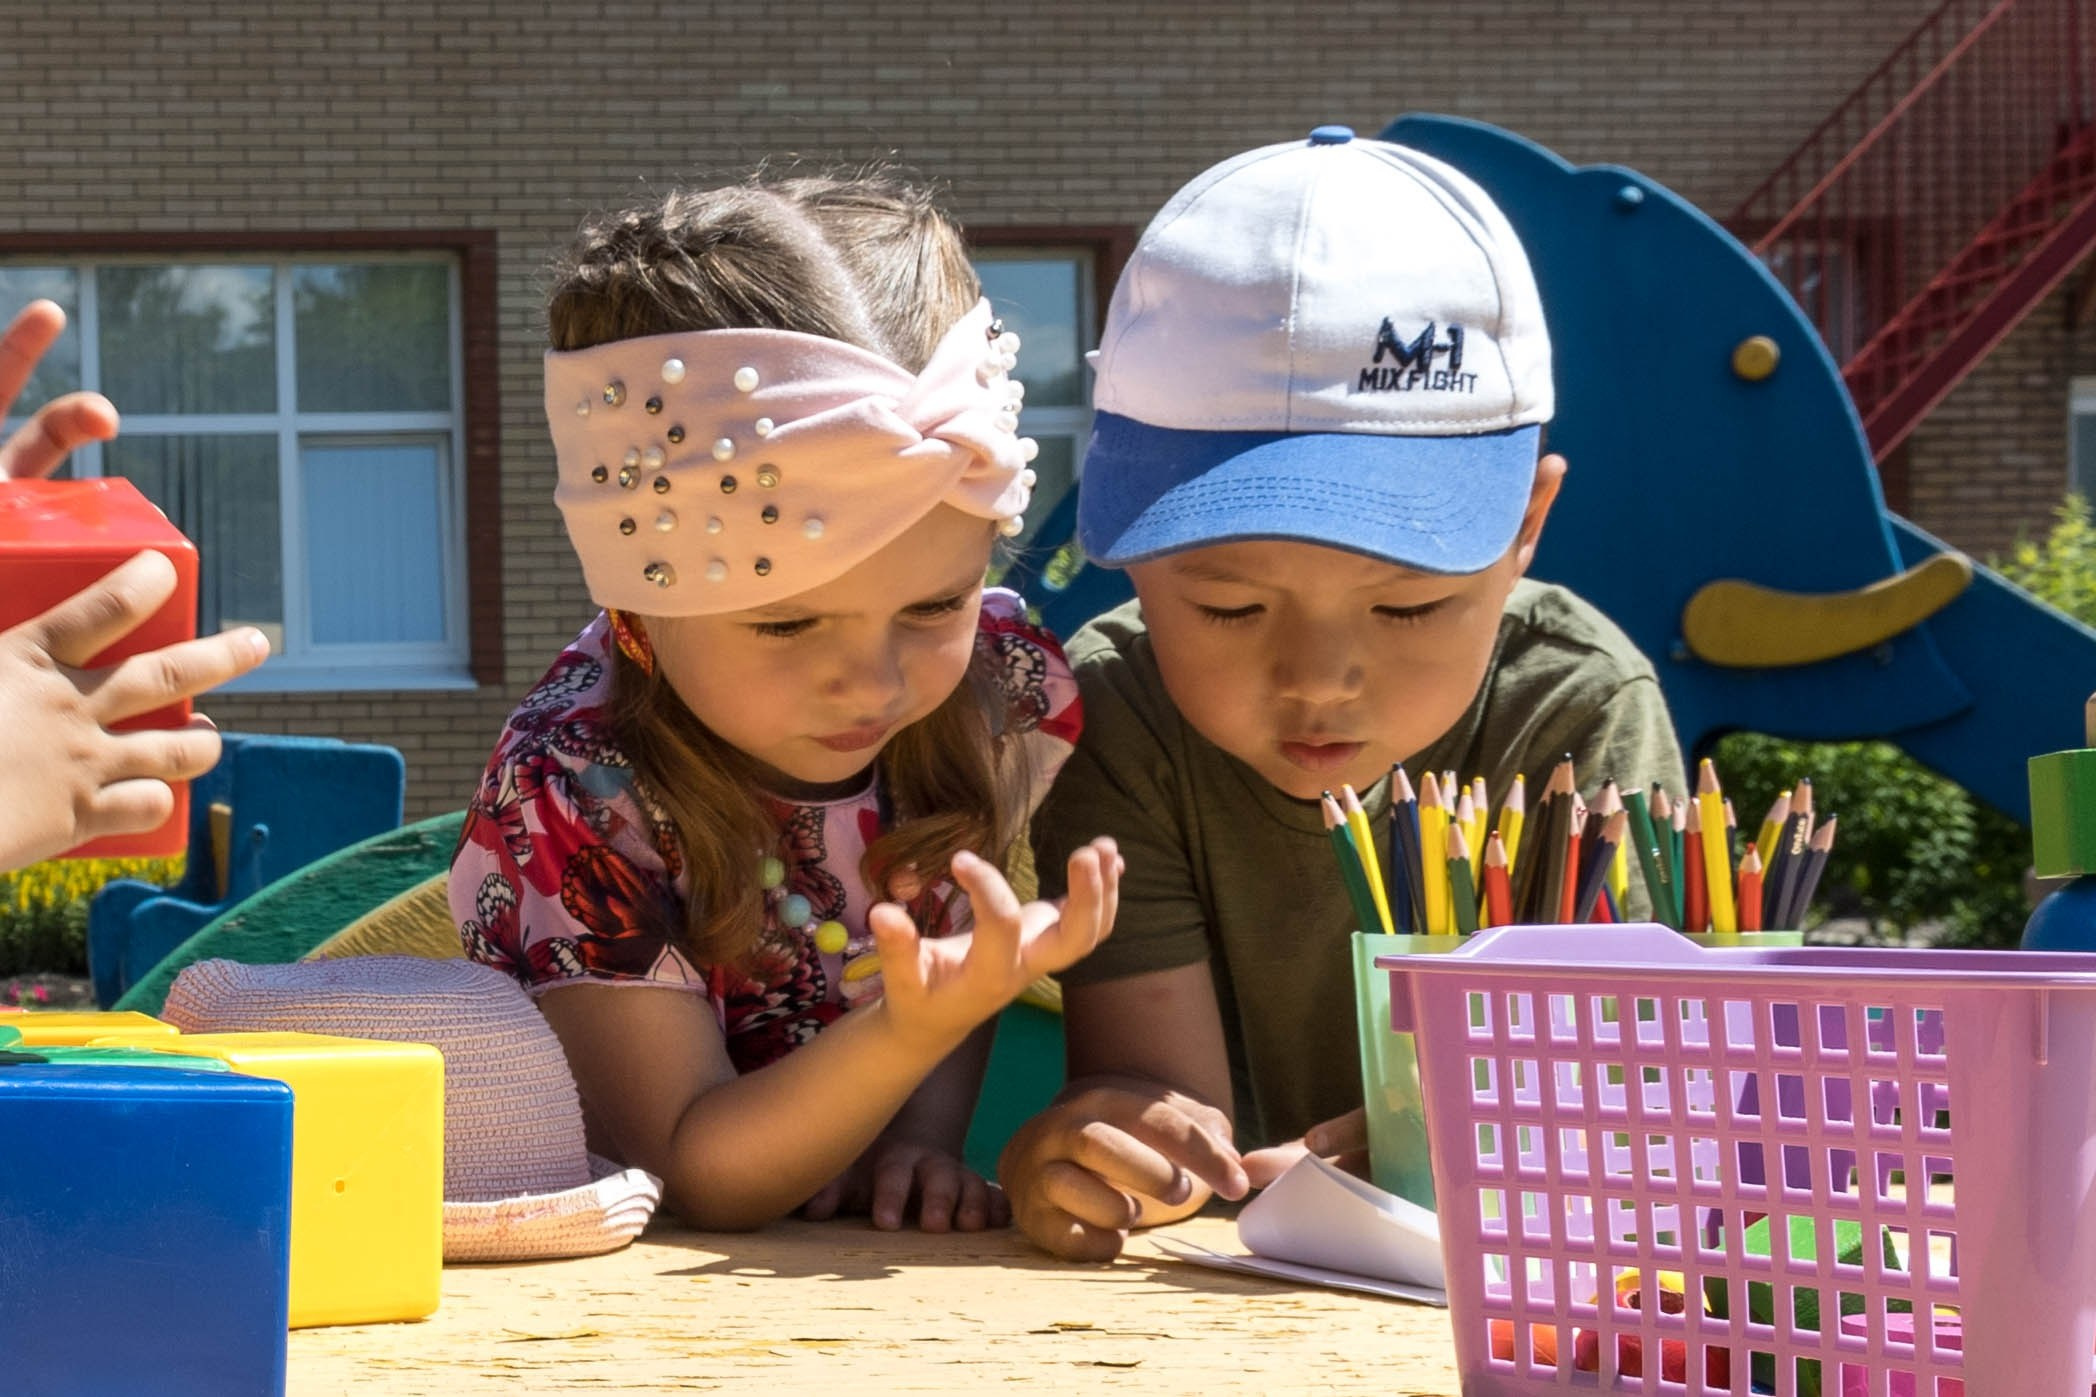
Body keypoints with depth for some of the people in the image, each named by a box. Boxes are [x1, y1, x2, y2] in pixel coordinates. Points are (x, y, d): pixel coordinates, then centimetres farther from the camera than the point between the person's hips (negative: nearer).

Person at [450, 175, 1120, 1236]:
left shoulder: (996, 673, -11)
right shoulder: (579, 799, -25)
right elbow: (694, 1179, -22)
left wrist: (927, 1129, -10)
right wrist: (918, 1029, -38)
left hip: (889, 1266, 5)